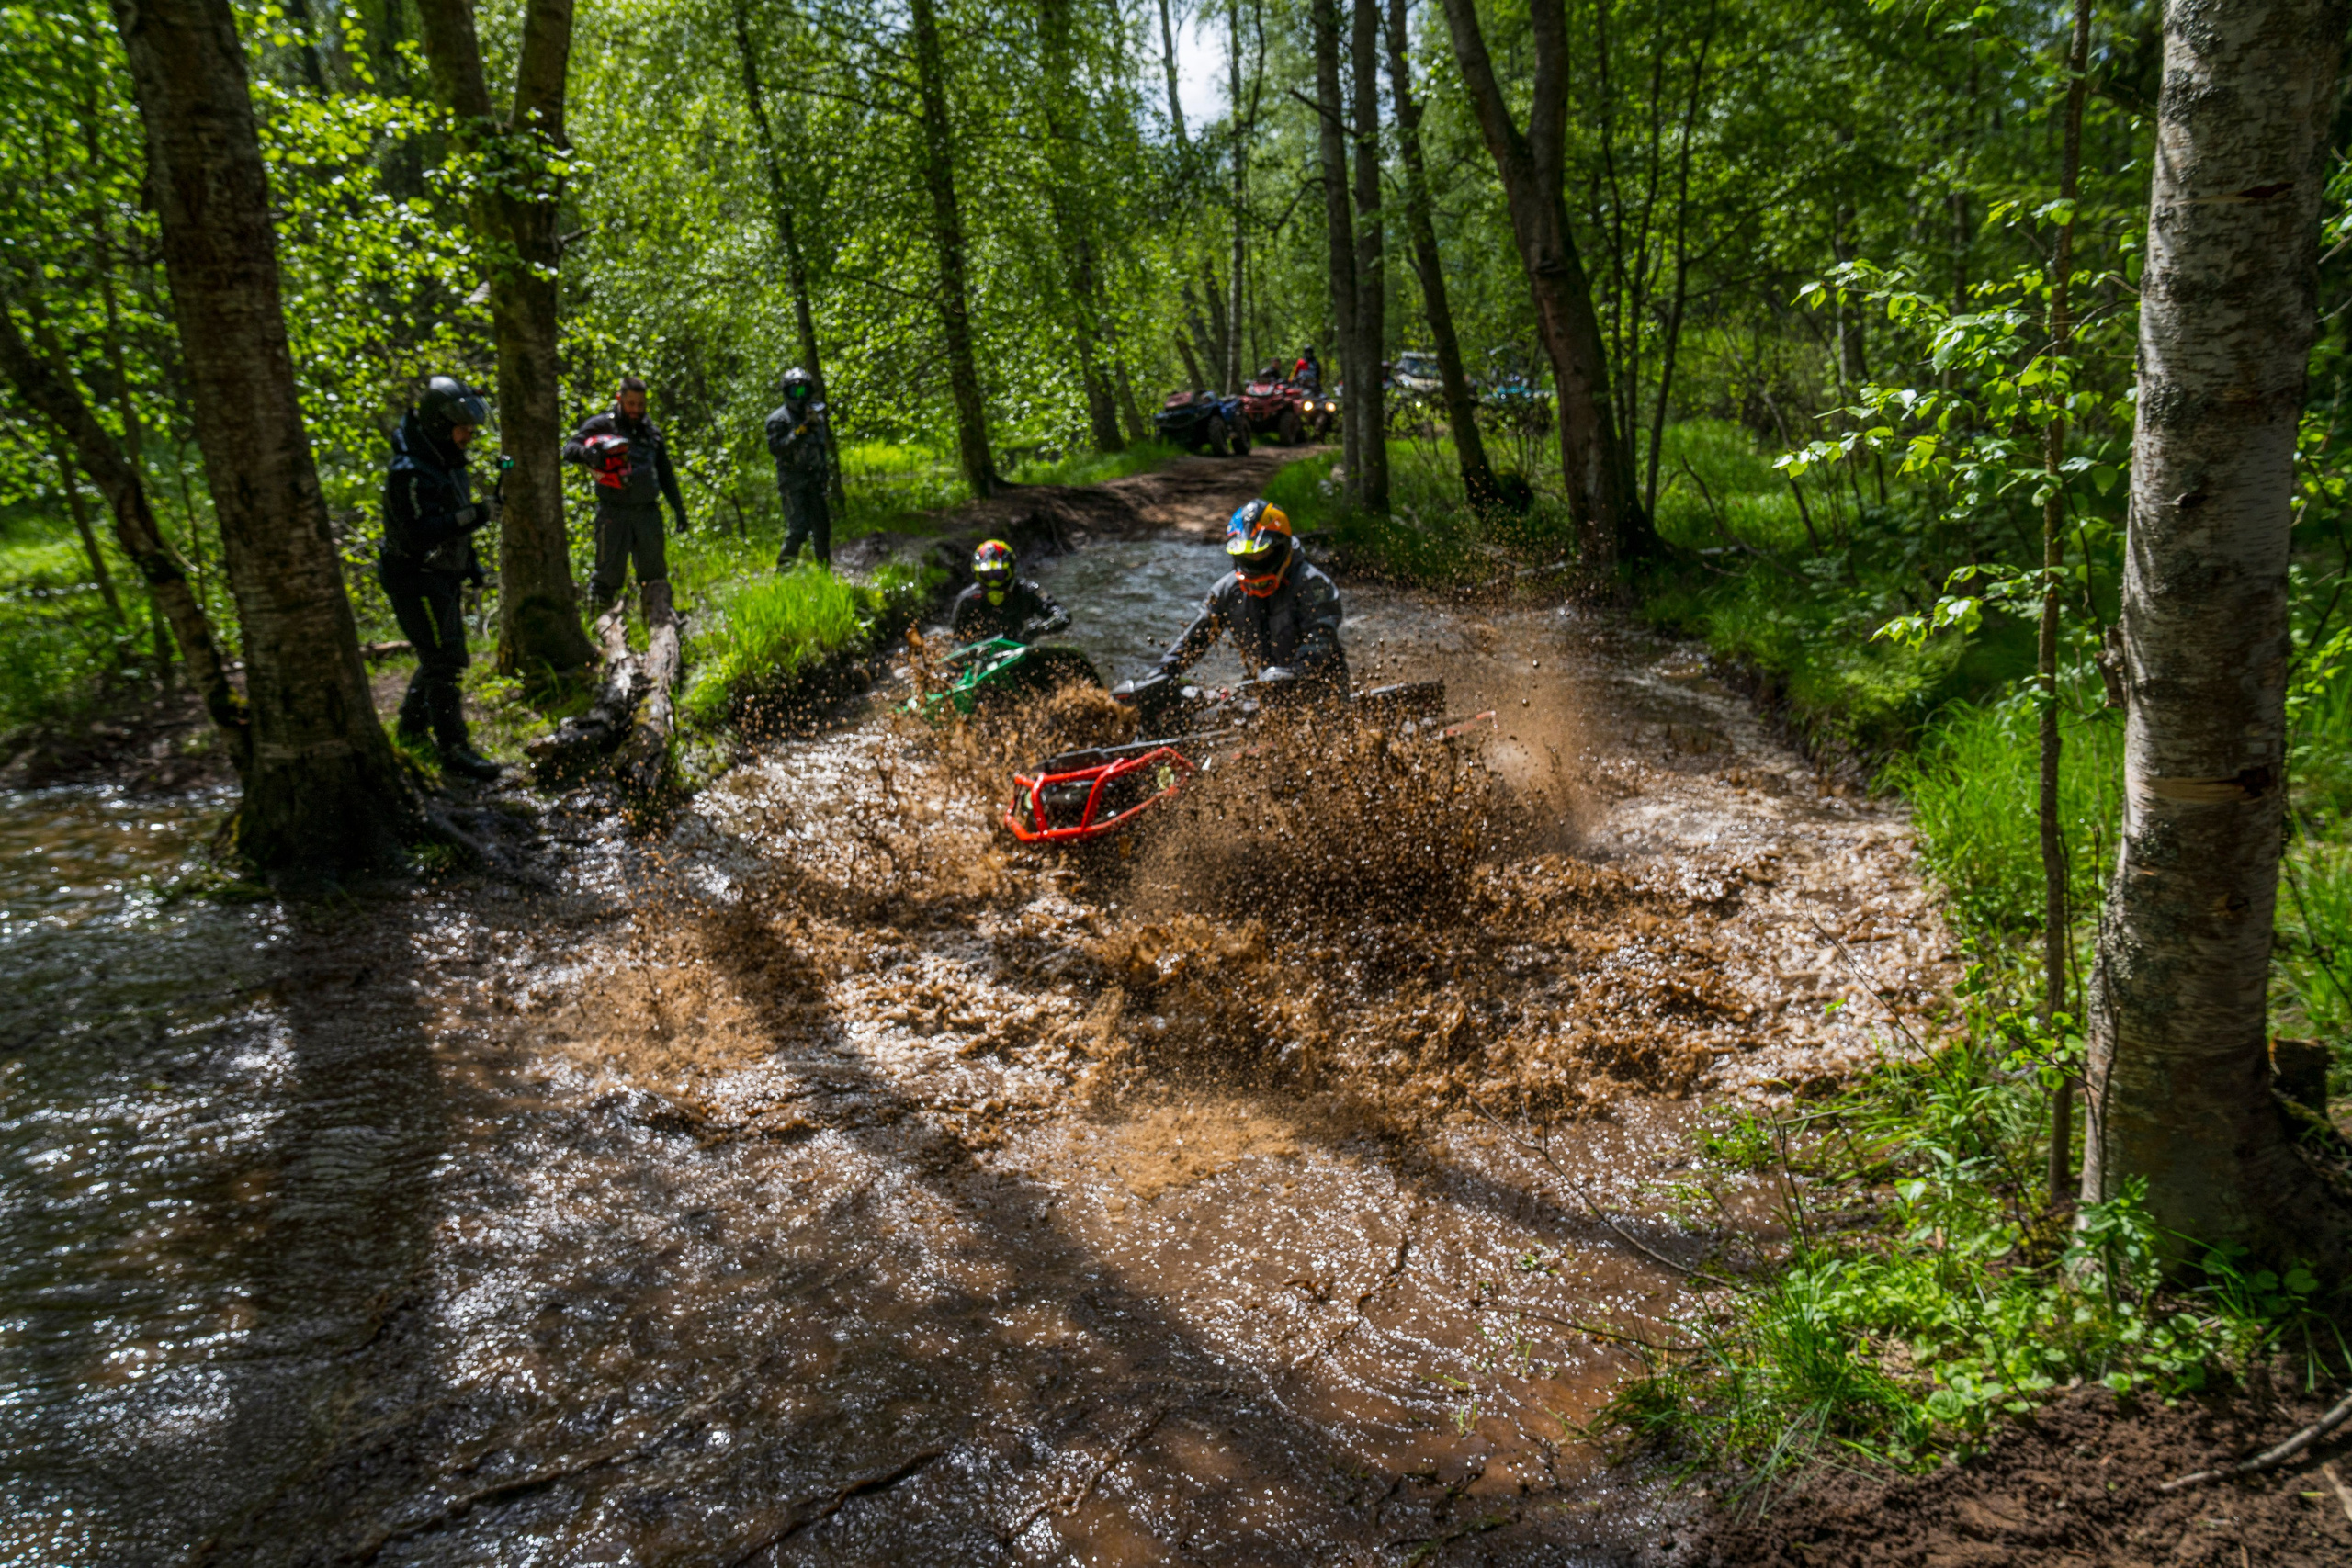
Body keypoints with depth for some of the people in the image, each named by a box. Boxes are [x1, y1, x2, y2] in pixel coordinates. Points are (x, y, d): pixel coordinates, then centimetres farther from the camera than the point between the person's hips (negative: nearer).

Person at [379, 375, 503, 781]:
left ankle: (412, 726, 38)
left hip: (441, 575, 10)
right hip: (415, 577, -10)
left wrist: (471, 564, 22)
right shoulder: (410, 472, -24)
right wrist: (477, 515, -37)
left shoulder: (446, 461, 8)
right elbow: (421, 532, -32)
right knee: (444, 660, -9)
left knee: (440, 655, 20)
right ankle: (454, 749, -4)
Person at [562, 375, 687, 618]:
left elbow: (666, 475, 25)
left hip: (647, 512, 4)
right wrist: (588, 452, -28)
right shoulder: (600, 425, 5)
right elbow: (569, 450, -5)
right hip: (613, 513, -4)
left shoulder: (652, 432, 18)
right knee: (608, 571, -4)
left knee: (655, 572, 4)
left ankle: (659, 622, 8)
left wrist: (679, 508, 21)